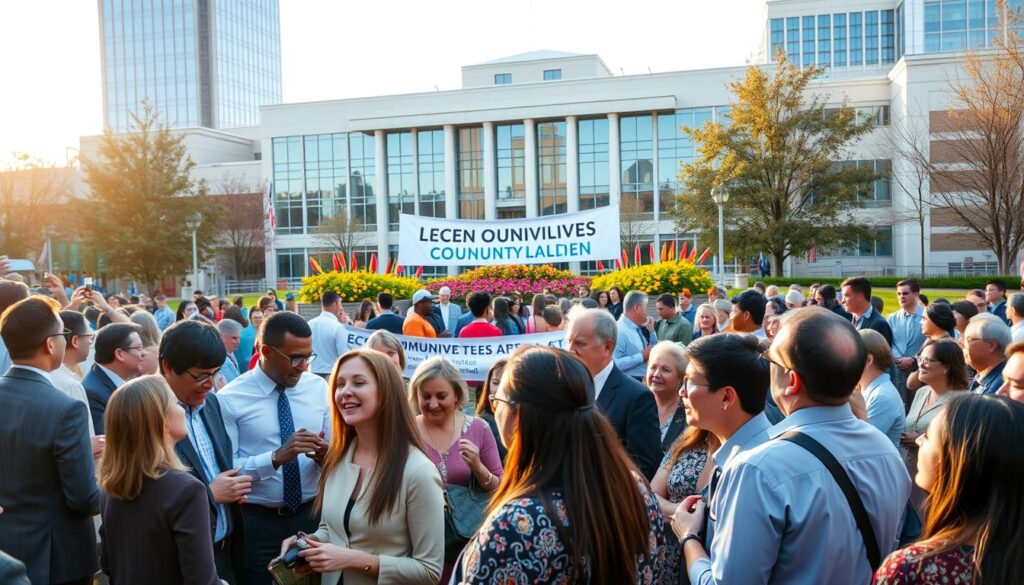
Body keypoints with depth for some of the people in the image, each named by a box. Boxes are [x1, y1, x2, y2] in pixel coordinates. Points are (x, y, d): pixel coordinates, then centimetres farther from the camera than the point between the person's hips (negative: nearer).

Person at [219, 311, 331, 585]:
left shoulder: (319, 388, 1)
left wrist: (324, 455, -18)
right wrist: (277, 457, -29)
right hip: (256, 522, -3)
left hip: (313, 515, 3)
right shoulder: (230, 399, -10)